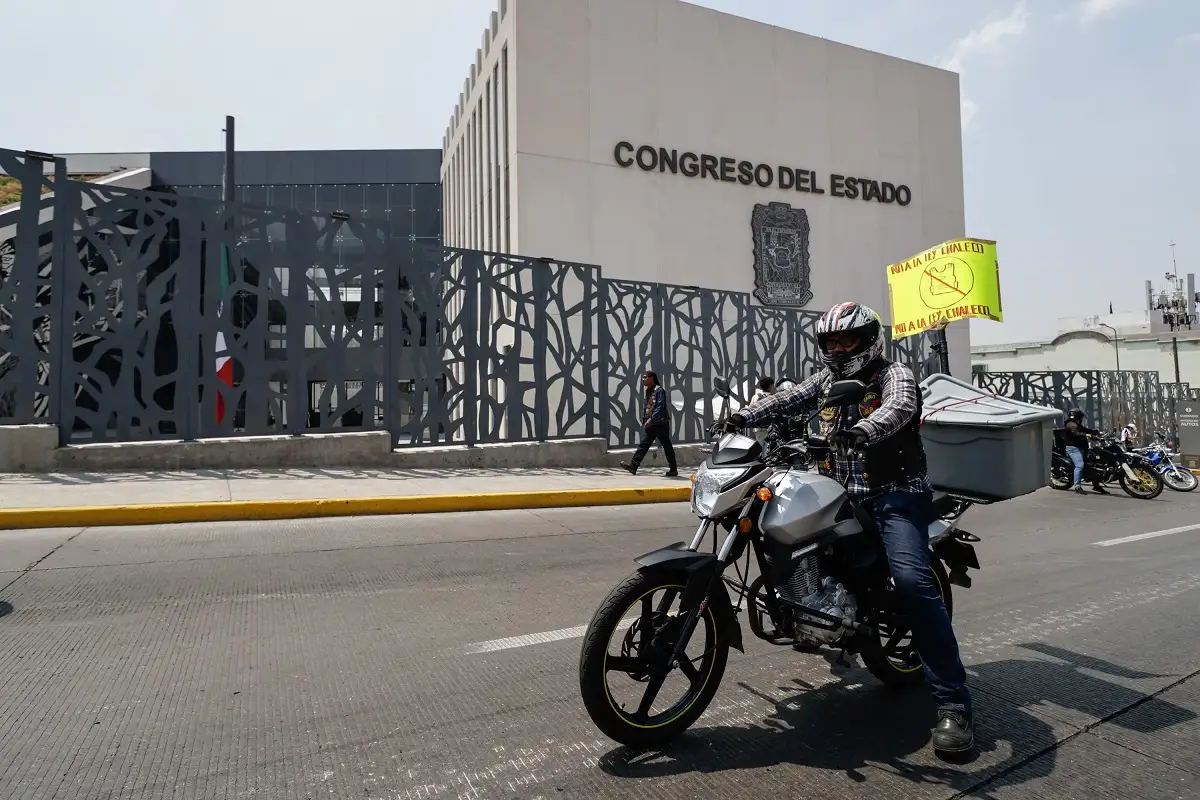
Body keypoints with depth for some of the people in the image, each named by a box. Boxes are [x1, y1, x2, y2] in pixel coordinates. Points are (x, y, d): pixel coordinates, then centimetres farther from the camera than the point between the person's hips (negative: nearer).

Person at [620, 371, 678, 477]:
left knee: (667, 446, 1)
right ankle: (633, 466, -6)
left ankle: (673, 469, 10)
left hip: (661, 423, -8)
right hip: (650, 424, 8)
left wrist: (651, 419, -27)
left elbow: (660, 407, -21)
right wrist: (644, 419, 14)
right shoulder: (648, 391, 14)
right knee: (643, 444, -1)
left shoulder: (659, 390, -12)